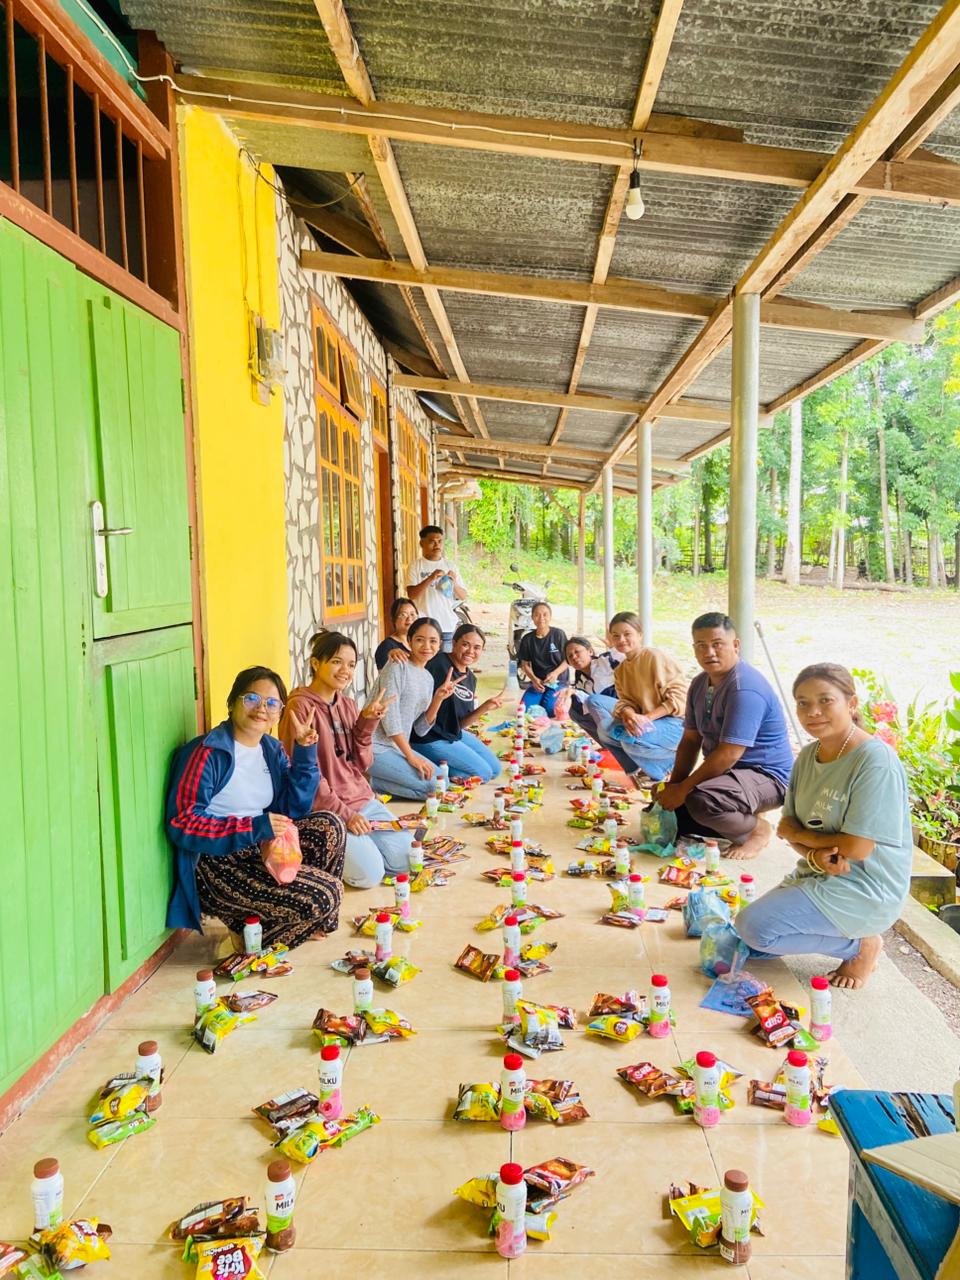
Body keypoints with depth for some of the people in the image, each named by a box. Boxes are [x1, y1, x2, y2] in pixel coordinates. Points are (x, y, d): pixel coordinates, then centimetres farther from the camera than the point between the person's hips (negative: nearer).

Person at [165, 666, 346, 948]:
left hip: (262, 850, 8)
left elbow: (294, 811, 5)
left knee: (328, 826, -9)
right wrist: (255, 827, -25)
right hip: (217, 864, -8)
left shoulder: (273, 750, 8)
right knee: (324, 897, -19)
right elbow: (181, 824, -20)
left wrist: (305, 753, -4)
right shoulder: (208, 753, -15)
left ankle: (310, 920, 7)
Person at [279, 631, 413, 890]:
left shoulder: (348, 705, 9)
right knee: (369, 873, -19)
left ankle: (351, 845, 18)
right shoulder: (300, 707, -14)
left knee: (406, 858, -2)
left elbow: (361, 765, 7)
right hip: (325, 810, -7)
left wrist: (367, 723, -6)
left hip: (362, 800, 7)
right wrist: (344, 814, -18)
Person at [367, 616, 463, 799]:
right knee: (432, 786, -15)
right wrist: (411, 756, -15)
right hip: (375, 748, -9)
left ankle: (375, 781, 4)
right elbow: (389, 717, -17)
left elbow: (421, 729, 8)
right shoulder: (398, 666, -12)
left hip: (398, 747, 9)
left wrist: (438, 698, -6)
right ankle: (370, 782, -6)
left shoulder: (428, 678, 12)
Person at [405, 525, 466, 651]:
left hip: (449, 626, 3)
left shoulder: (451, 566, 10)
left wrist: (454, 584, -11)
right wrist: (430, 579, -22)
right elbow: (411, 594, -10)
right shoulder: (415, 566, 2)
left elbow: (463, 596, 9)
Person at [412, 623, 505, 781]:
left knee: (495, 769, 14)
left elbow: (461, 723, 7)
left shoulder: (471, 679, 6)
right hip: (430, 738, -9)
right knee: (482, 773, -9)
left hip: (454, 734, 9)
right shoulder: (438, 663, -19)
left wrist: (485, 707, -7)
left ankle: (438, 765, 14)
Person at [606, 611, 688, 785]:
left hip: (676, 722, -7)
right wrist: (628, 714, -22)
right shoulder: (620, 671, 12)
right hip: (645, 724, 8)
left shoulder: (655, 657, -12)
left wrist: (647, 717, -23)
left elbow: (679, 696, -16)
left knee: (631, 740, -30)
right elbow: (625, 701, 3)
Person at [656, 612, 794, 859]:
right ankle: (742, 819, 9)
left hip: (767, 777, -9)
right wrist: (673, 784, -5)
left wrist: (683, 788, -24)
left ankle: (758, 829, -6)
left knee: (700, 801, -36)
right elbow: (690, 740, 9)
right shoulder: (700, 684, 7)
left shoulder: (744, 688, -24)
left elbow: (729, 754, -28)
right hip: (729, 773, 9)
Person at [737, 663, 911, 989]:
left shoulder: (875, 761, -22)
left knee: (754, 926, -20)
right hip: (819, 876, 8)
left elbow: (857, 848, -24)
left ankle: (860, 944, -1)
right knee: (749, 948, 7)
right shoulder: (809, 755, 3)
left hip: (863, 890, -8)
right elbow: (788, 824, 4)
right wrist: (815, 855, -19)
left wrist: (799, 835, -7)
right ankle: (847, 935, 16)